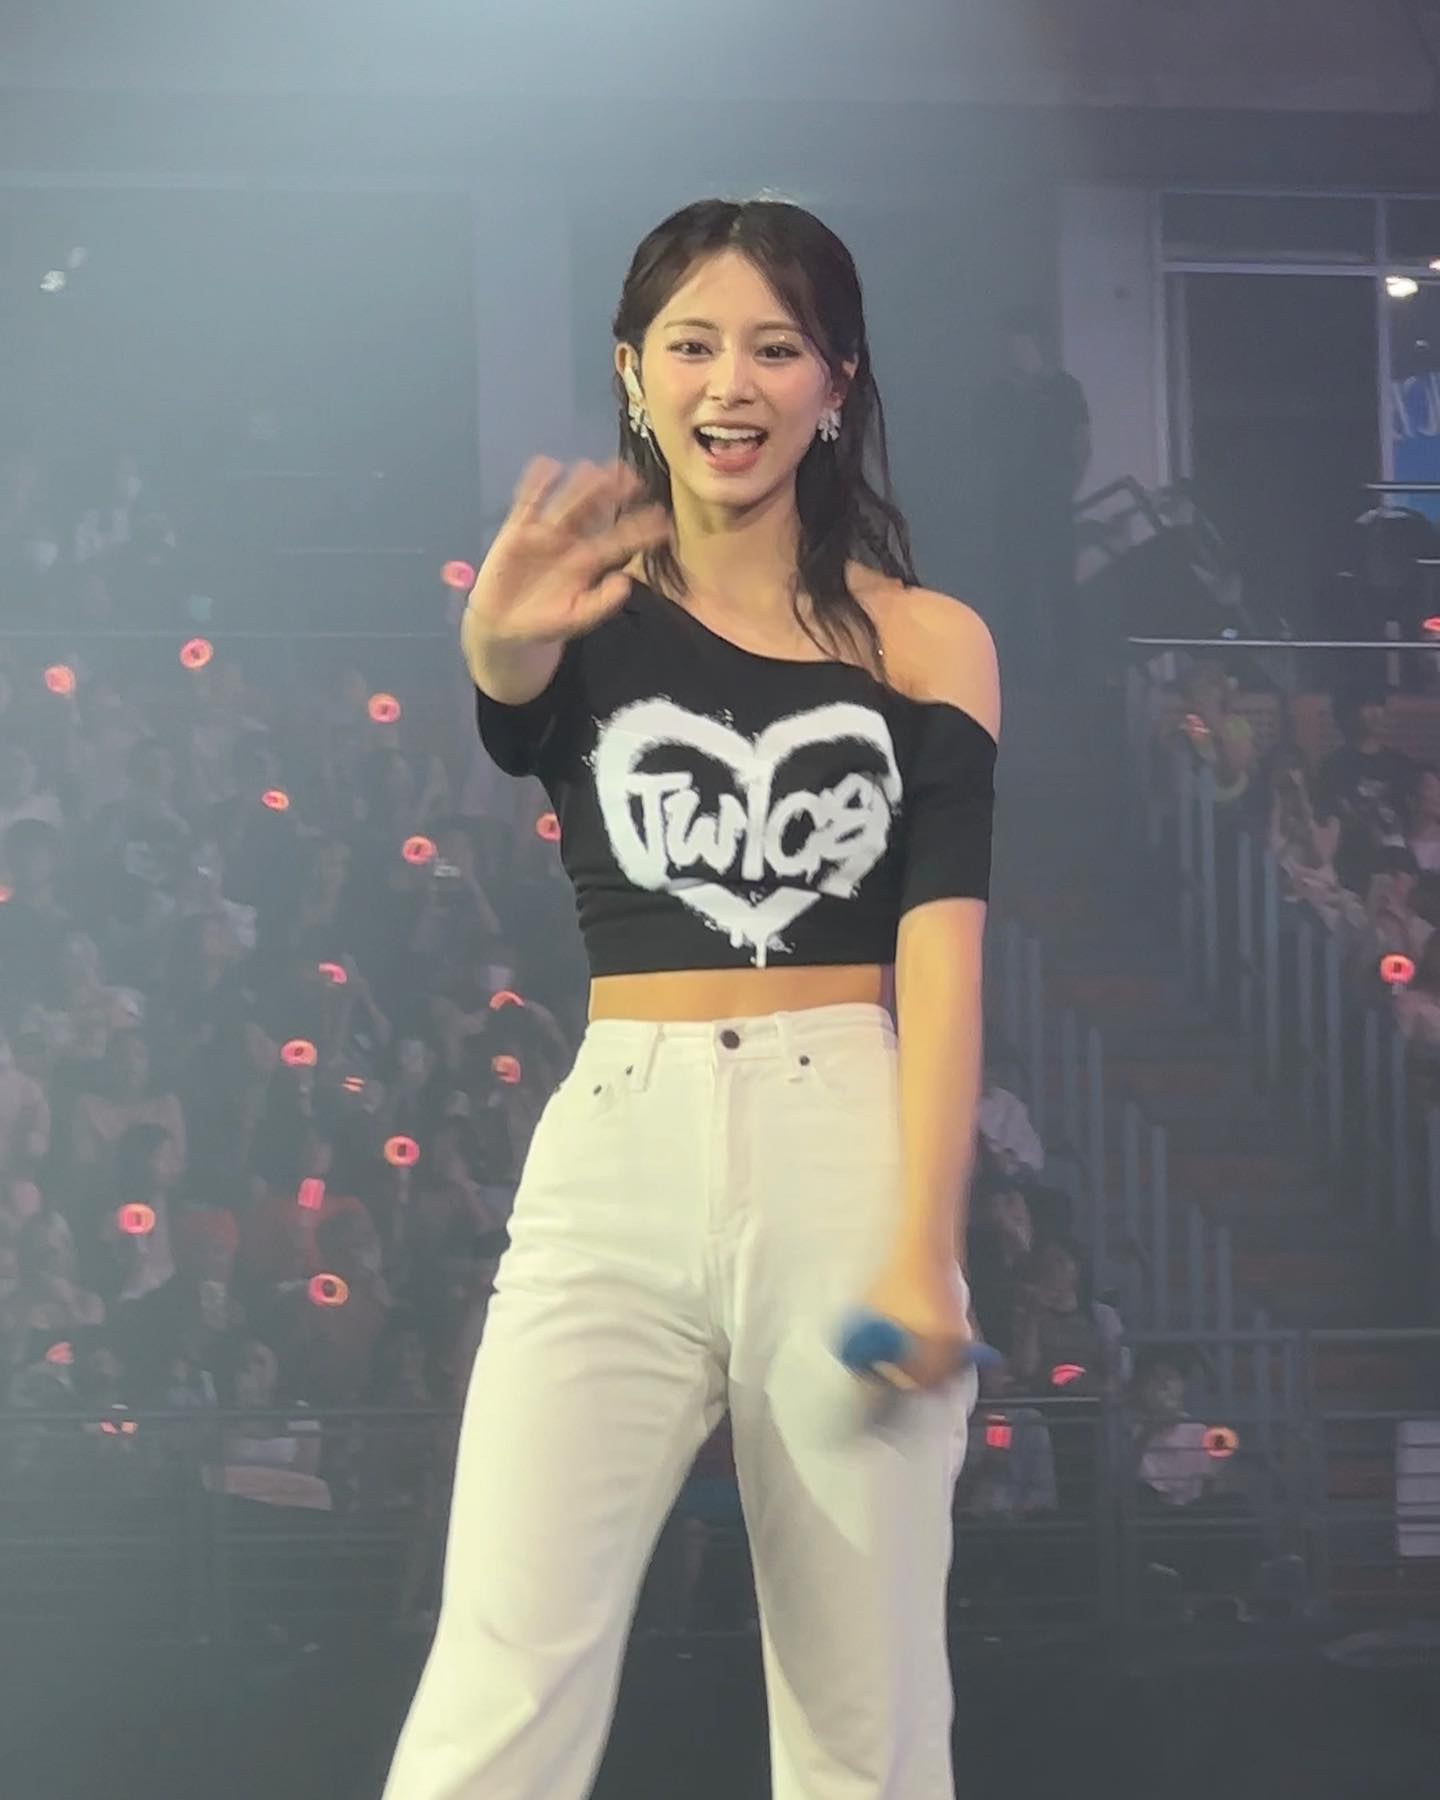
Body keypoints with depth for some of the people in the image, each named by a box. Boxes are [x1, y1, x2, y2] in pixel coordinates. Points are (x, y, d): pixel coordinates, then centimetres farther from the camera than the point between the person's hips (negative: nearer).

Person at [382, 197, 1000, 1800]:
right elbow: (511, 706, -18)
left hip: (848, 1145, 1)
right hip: (622, 1148, -1)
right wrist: (500, 639, -43)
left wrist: (922, 1249, -13)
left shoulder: (924, 642, 8)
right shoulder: (593, 607, 7)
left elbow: (941, 947, -1)